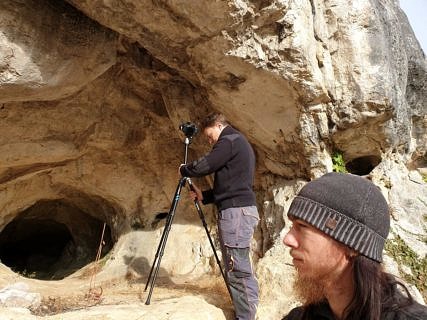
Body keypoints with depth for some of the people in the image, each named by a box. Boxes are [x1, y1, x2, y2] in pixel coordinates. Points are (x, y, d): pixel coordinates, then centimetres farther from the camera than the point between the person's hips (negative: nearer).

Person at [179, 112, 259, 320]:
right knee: (236, 268, 12)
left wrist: (184, 170, 9)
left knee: (238, 269, -8)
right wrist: (204, 196, 19)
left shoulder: (229, 140, -5)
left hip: (236, 211, -10)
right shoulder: (239, 143, 25)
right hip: (240, 210, 10)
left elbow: (203, 166, -12)